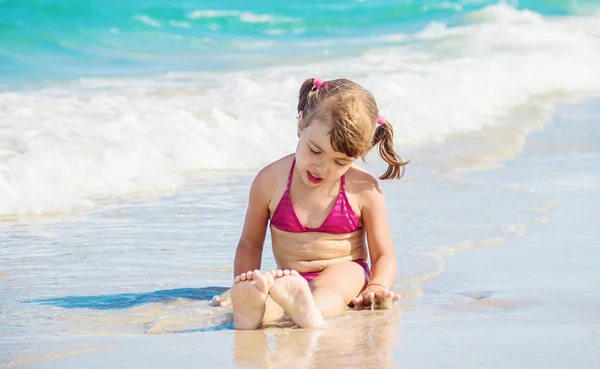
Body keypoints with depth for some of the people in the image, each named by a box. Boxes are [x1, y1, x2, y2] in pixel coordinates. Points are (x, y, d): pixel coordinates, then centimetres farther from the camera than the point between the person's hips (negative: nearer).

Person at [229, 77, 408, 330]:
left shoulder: (364, 190, -3)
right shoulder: (270, 180, 0)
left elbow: (383, 255, 2)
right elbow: (250, 243, 11)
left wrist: (376, 287, -19)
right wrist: (243, 288, -4)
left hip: (345, 274, -1)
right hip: (289, 281, 1)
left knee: (339, 277, -37)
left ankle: (308, 310, -71)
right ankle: (251, 310, -69)